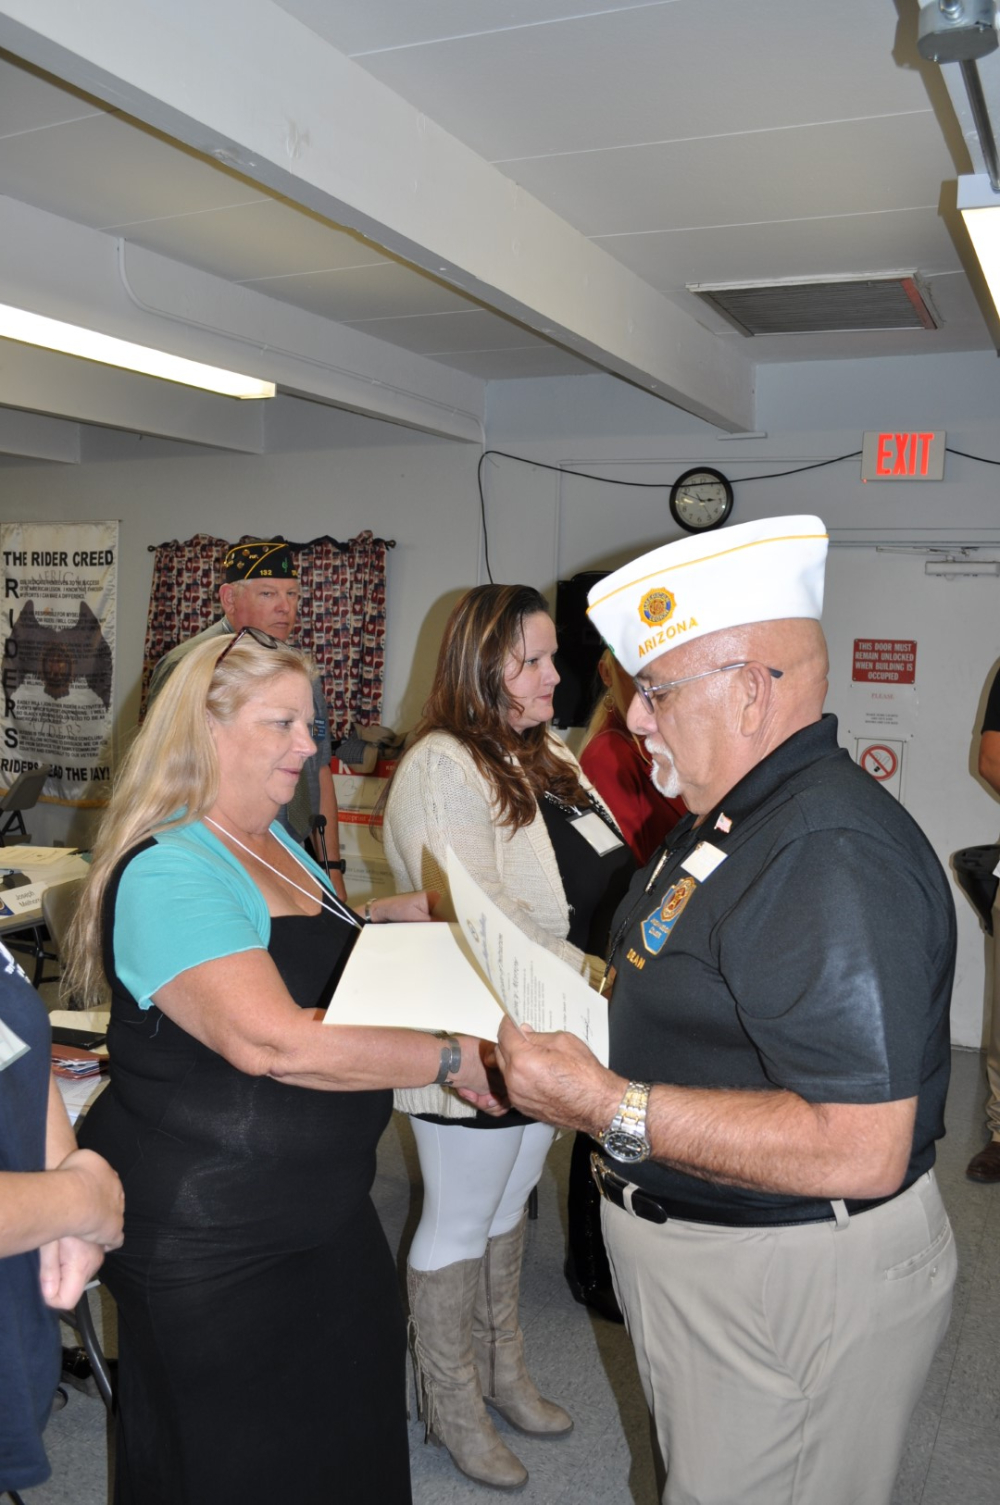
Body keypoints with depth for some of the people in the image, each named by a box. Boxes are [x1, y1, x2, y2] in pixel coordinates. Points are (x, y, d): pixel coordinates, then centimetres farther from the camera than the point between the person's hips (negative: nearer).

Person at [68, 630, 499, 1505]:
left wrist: (382, 918, 8)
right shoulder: (168, 873, -24)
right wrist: (451, 1057, -30)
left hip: (322, 1212, 9)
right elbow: (271, 1039, -35)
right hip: (211, 1247, -8)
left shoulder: (273, 838, 6)